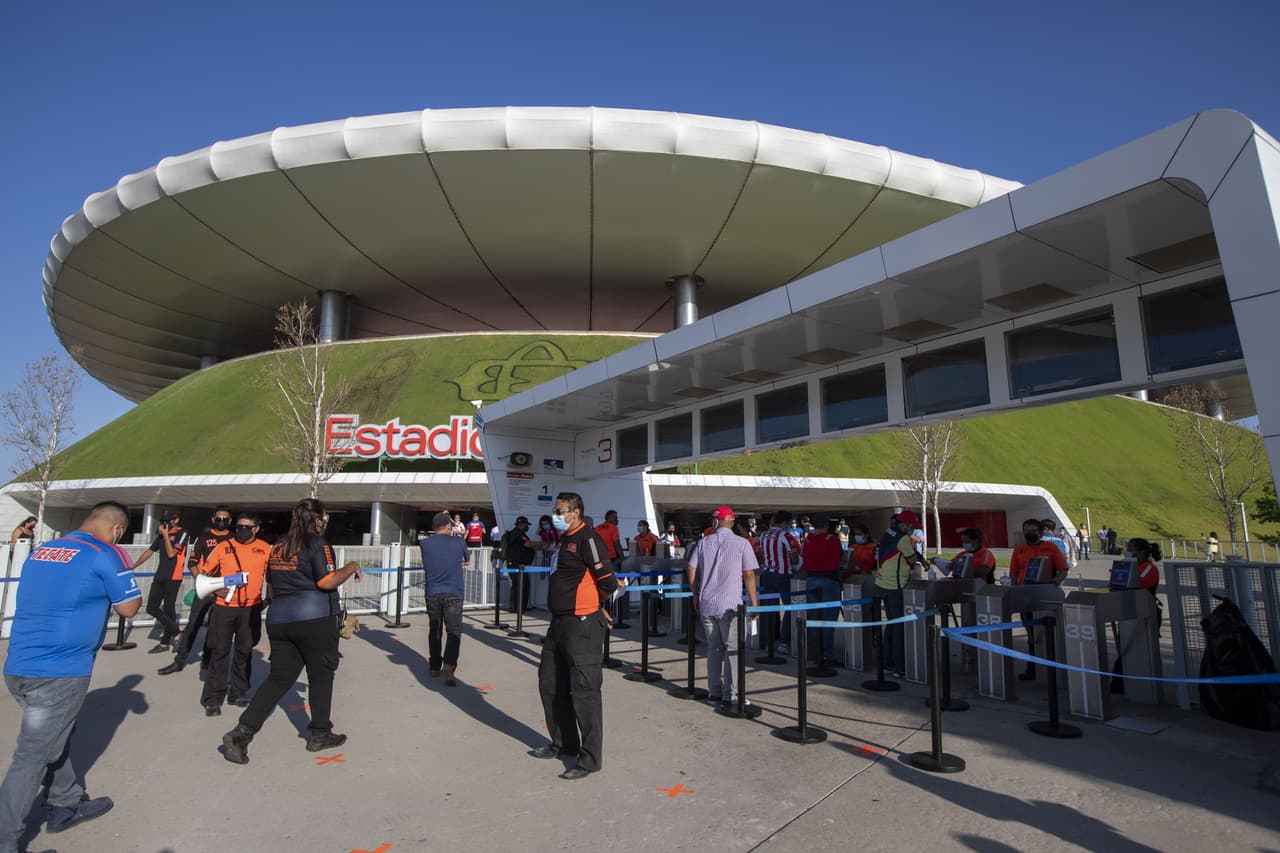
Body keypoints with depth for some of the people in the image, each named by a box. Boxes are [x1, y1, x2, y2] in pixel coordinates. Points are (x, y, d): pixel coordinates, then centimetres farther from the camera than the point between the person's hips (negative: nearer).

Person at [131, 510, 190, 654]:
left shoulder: (182, 534, -5)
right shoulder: (162, 535, 15)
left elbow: (171, 553, -13)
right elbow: (149, 551, 23)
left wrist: (166, 536, -10)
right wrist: (134, 566, 24)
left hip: (173, 578, -7)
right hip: (160, 577, 7)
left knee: (168, 608, -3)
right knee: (152, 608, 3)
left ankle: (165, 643, 9)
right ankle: (176, 632, 13)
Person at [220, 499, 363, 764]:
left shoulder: (277, 547, 13)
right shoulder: (317, 544, -10)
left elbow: (272, 585, 19)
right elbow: (327, 582, -17)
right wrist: (352, 567, -4)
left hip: (278, 619, 7)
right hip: (314, 618, -7)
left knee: (279, 678, 12)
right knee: (321, 675, 9)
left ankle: (241, 732, 1)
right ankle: (320, 734, 18)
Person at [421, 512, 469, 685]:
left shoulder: (424, 544, 2)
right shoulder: (457, 542, -2)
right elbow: (467, 559, 17)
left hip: (432, 594, 3)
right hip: (453, 593, -3)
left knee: (434, 631, 18)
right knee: (454, 631, -5)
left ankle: (435, 666, 28)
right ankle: (449, 666, -24)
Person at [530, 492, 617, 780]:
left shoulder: (588, 539, -17)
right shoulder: (564, 540, 14)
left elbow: (608, 583, -20)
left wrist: (594, 605, -1)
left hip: (582, 625, -10)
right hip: (559, 623, 11)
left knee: (584, 691, -3)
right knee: (550, 683, 19)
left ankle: (590, 758, 10)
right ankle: (563, 743, 36)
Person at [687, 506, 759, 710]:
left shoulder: (703, 542, 5)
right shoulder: (742, 543, -4)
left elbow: (691, 570, 5)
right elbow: (749, 575, -7)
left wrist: (696, 595, 18)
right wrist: (754, 603, 1)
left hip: (706, 604, 4)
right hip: (730, 605, -4)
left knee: (713, 648, 15)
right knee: (732, 650, 4)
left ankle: (714, 693, 21)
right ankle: (731, 696, 5)